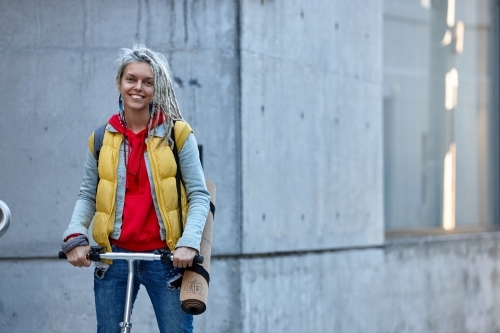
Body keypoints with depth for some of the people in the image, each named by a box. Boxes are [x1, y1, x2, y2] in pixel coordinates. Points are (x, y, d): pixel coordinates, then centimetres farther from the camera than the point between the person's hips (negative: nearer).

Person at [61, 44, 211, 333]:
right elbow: (88, 195, 12)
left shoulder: (177, 134, -1)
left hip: (164, 257, -3)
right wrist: (75, 236, -6)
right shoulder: (102, 139, 6)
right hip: (115, 257, 3)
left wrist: (189, 243, -16)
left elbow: (199, 195, -1)